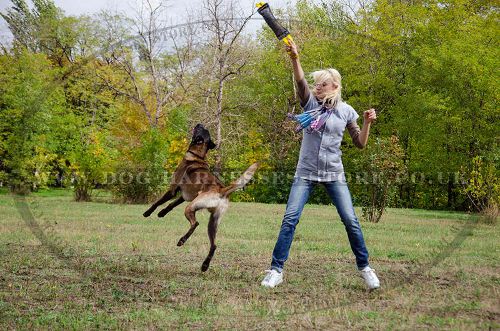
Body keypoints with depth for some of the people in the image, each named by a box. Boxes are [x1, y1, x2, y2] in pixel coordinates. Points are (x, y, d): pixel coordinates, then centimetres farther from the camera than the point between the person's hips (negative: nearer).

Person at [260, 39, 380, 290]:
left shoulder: (346, 111, 2)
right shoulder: (310, 103, 0)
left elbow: (360, 143, 7)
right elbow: (300, 82, -21)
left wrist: (367, 123, -9)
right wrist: (294, 58, -38)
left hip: (333, 174, 0)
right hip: (305, 172, 0)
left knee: (351, 221, -2)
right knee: (290, 219, -9)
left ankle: (364, 267, 15)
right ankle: (276, 270, -1)